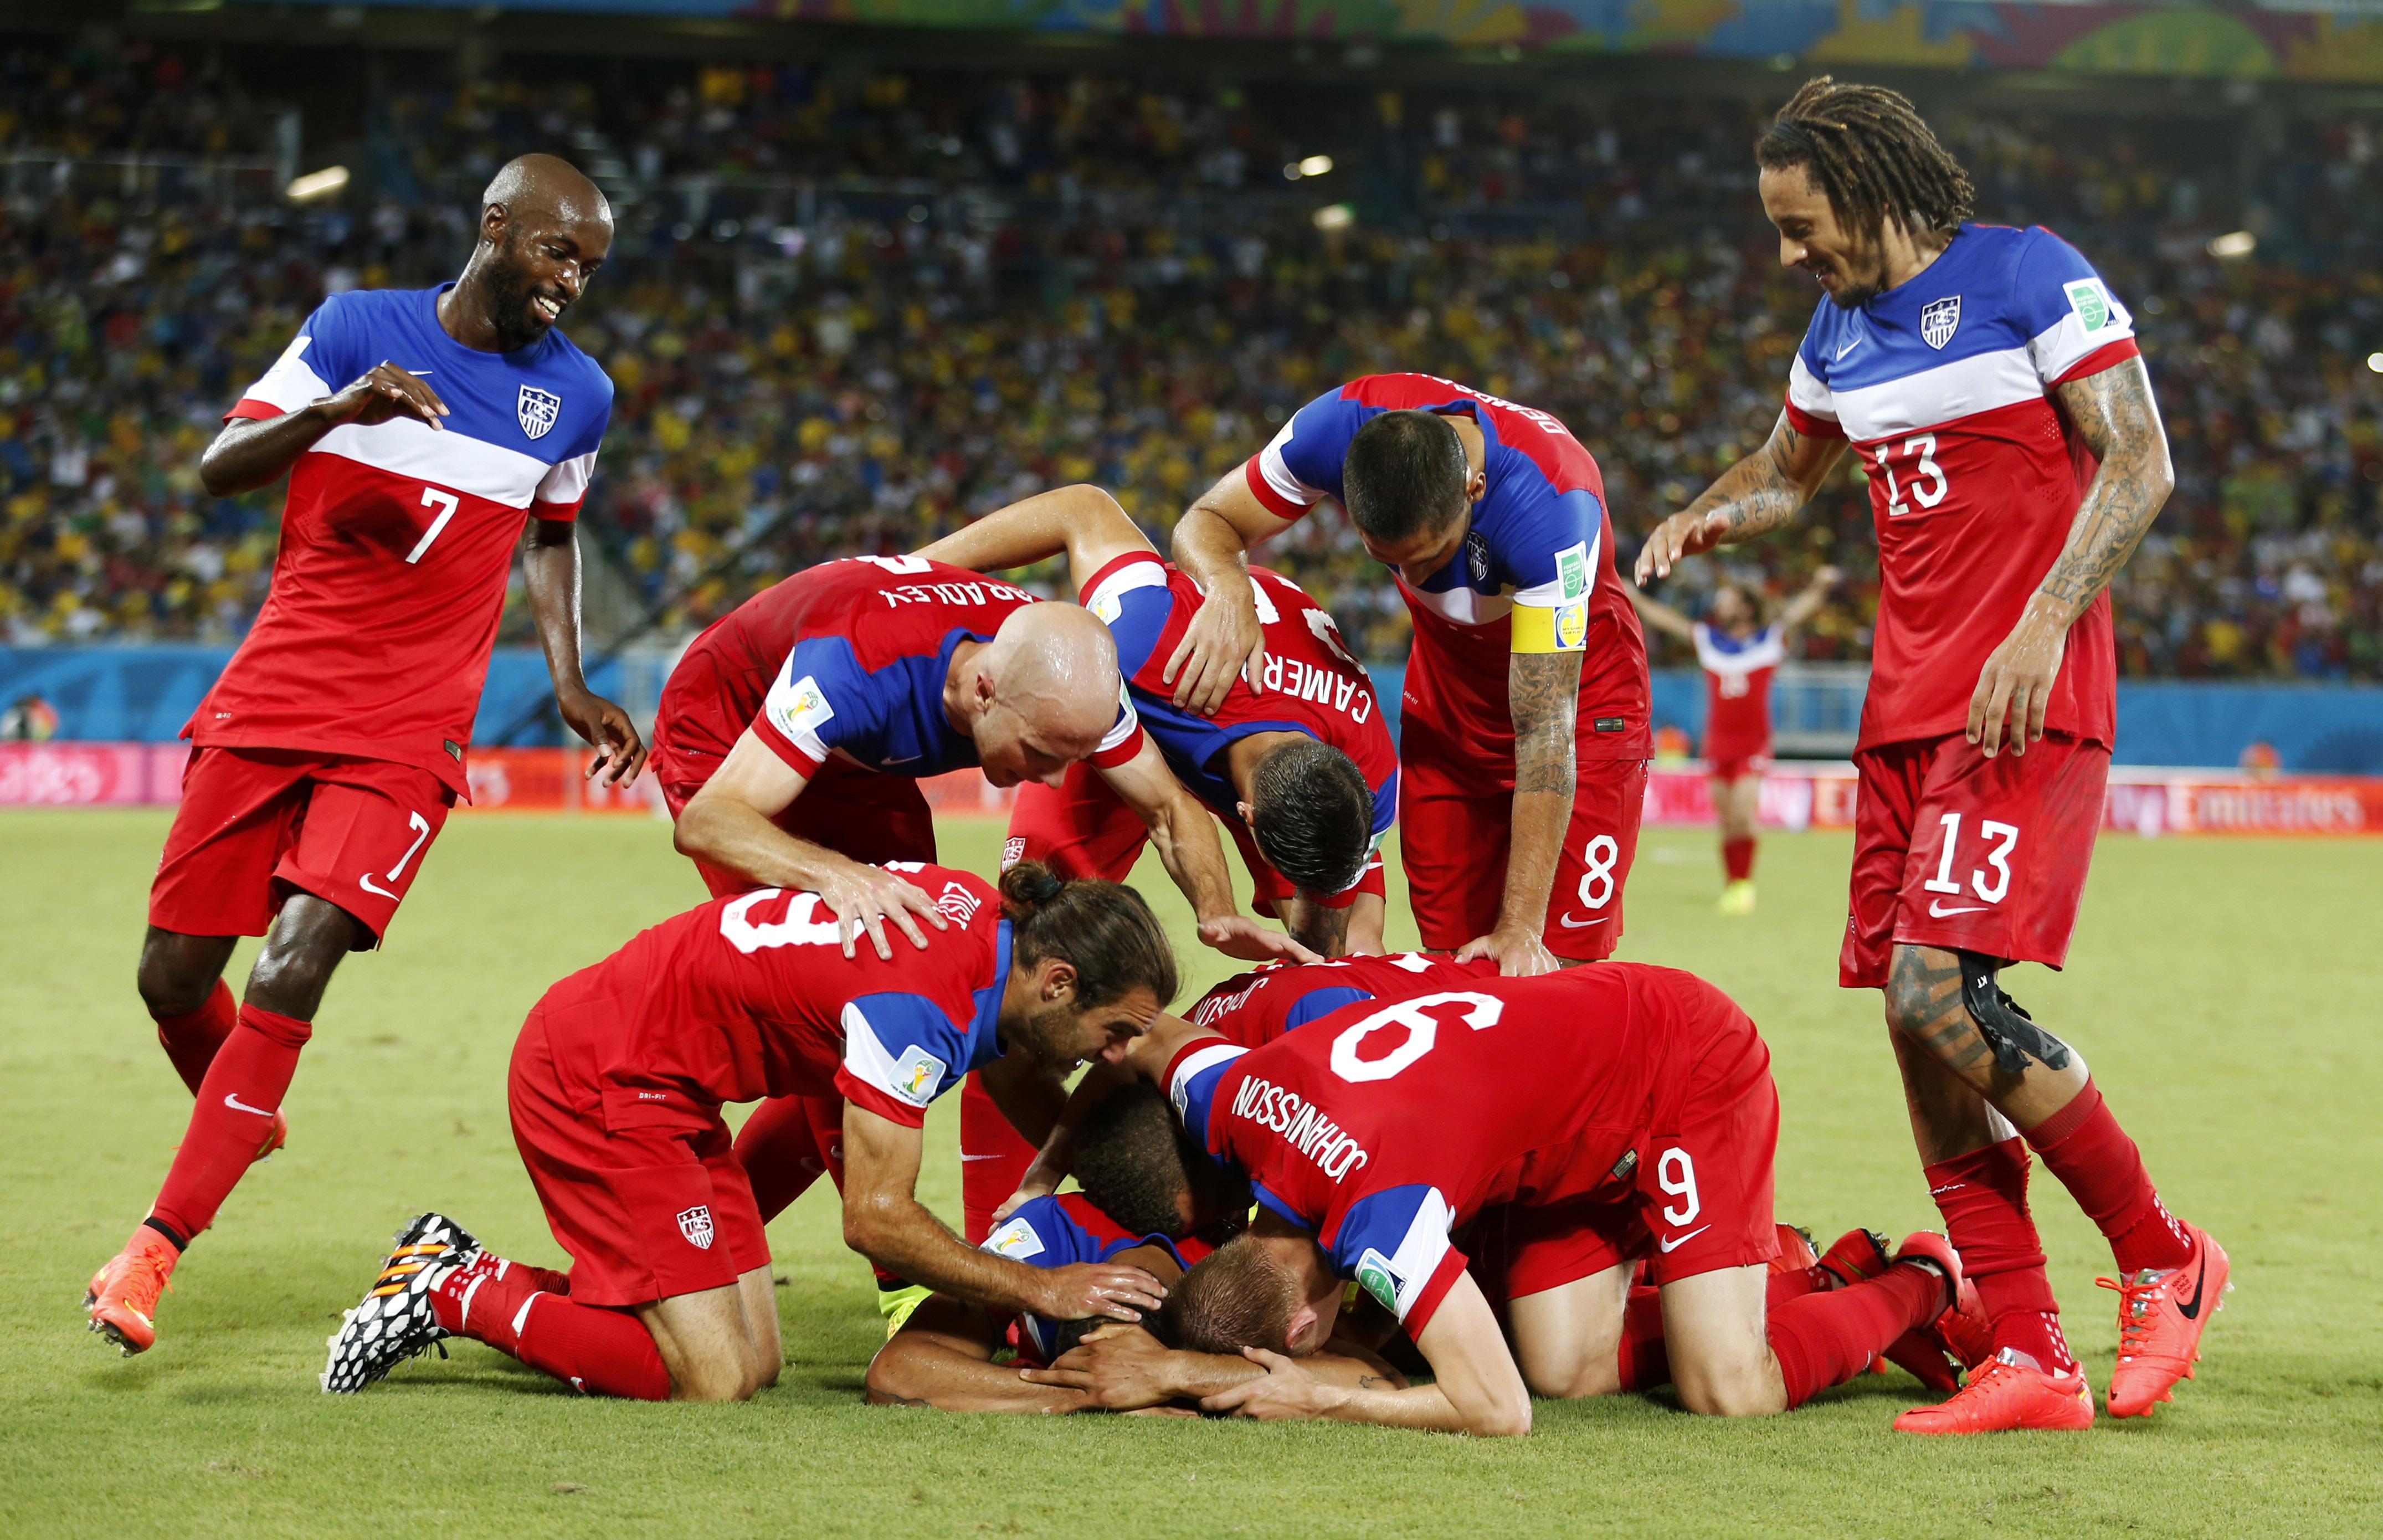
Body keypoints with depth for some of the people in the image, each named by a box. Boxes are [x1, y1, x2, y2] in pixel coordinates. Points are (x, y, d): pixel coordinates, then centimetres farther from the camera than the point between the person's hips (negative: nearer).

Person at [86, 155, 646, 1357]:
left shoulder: (574, 394, 7)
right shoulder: (356, 330, 1)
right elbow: (219, 469, -5)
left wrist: (571, 686, 13)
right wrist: (335, 411, -23)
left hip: (407, 733, -1)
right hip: (270, 698, 1)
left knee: (292, 972, -18)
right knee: (174, 977, 4)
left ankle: (156, 1248, -15)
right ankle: (241, 1122, 37)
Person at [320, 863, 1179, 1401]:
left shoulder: (993, 921, -2)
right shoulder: (918, 1004, -28)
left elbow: (1020, 1086, 20)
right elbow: (875, 1217, -21)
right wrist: (1041, 1291, -15)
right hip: (597, 1078, -10)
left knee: (754, 1360, 6)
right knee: (713, 1380, -13)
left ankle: (464, 1271, 13)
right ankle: (451, 1293, -1)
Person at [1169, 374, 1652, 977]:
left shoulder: (1550, 505, -39)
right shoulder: (1341, 426, -27)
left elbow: (1544, 733, -37)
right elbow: (1208, 524, -12)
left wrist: (1521, 929, -39)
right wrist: (1229, 589, -37)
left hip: (1578, 687, -4)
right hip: (1445, 684, 4)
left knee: (1556, 967, -15)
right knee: (1446, 956, -1)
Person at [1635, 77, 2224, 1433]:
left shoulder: (2030, 275, -5)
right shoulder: (1841, 329, 17)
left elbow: (2139, 465, -10)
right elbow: (1789, 470, 34)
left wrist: (2042, 624, -20)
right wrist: (1709, 519, 12)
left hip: (2029, 702, -8)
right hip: (1908, 706, 8)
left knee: (1937, 990, -20)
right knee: (1918, 1026, -1)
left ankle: (2164, 1256, -2)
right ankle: (2031, 1364, 3)